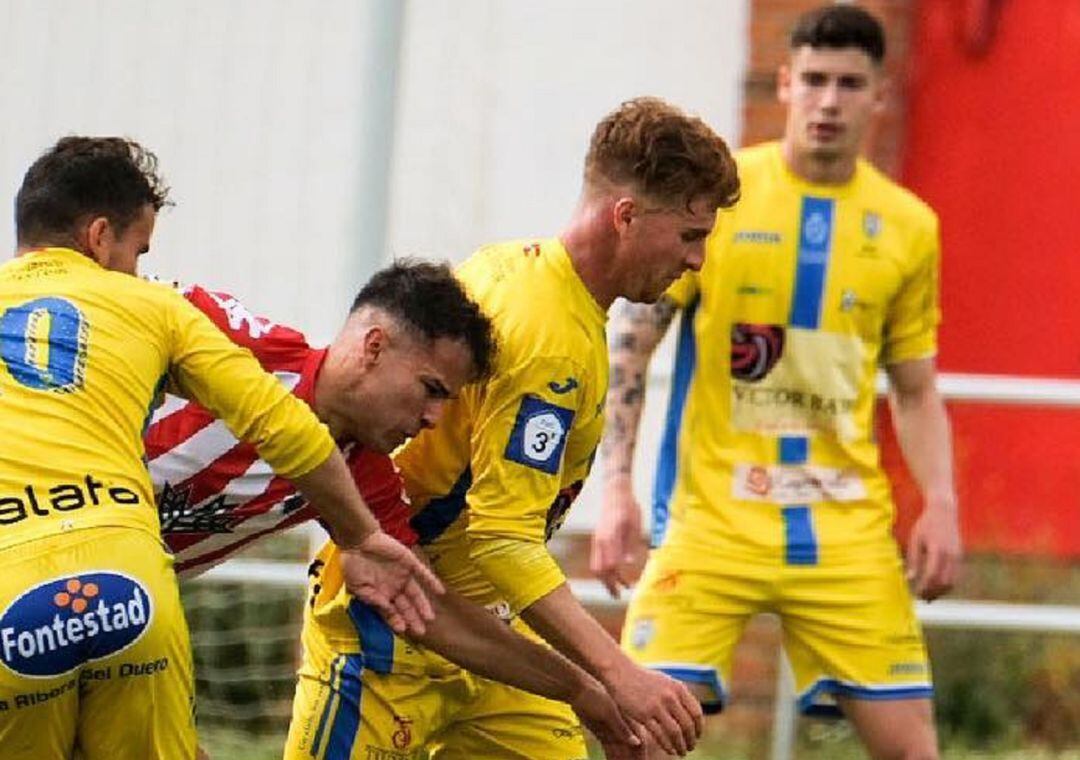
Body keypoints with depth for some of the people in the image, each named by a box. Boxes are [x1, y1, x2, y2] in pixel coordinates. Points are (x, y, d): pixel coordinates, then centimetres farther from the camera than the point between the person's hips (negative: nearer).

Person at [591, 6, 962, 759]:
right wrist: (618, 489, -10)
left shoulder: (909, 226, 6)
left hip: (847, 524, 2)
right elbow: (630, 344, 0)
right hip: (714, 517, -2)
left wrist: (941, 504, 1)